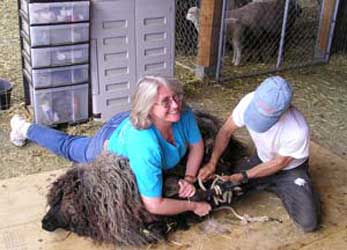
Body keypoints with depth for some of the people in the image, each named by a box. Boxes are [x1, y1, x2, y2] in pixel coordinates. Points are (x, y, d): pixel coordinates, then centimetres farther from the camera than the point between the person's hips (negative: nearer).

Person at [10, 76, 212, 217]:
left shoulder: (183, 114, -34)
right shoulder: (145, 146, -51)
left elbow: (197, 146, -13)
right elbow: (154, 206, -46)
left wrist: (189, 178, -25)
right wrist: (193, 205, -37)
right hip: (110, 144, -3)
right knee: (67, 146, 27)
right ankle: (25, 128, 52)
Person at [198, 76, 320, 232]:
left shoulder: (298, 130, -39)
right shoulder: (250, 101, -30)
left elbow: (280, 163, -21)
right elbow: (226, 131, -13)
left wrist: (244, 176, -22)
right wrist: (212, 163, -21)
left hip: (290, 169, -4)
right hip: (262, 160, 4)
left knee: (308, 223, -17)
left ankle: (283, 190, 14)